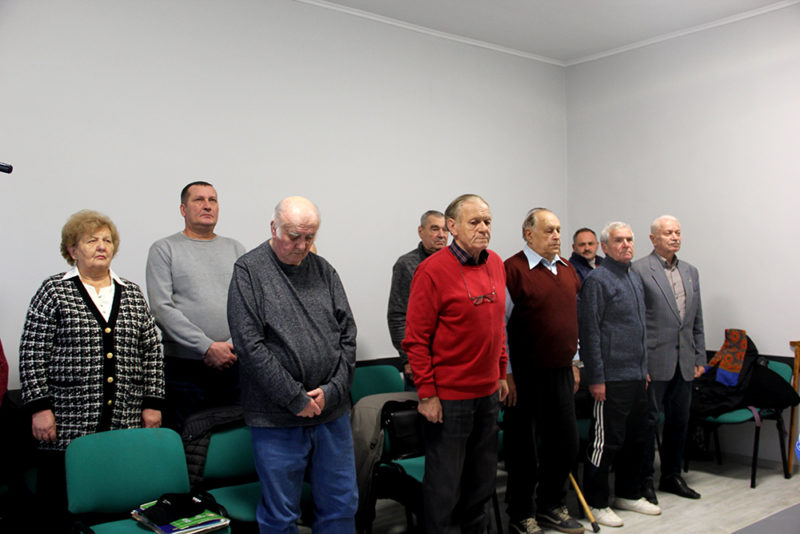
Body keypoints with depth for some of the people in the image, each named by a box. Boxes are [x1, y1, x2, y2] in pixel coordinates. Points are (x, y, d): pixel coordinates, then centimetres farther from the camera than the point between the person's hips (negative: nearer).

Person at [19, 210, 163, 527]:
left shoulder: (132, 294, 12)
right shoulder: (55, 291, 3)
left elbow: (152, 352, 13)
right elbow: (32, 354, -1)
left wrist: (152, 404, 7)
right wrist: (40, 407, -7)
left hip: (125, 424, 3)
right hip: (67, 424, -3)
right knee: (62, 505, 2)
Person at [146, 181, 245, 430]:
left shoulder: (235, 248, 15)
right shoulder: (164, 249, 4)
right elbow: (162, 308, -7)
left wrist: (235, 345, -8)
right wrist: (207, 347, -13)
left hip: (236, 363, 3)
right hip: (186, 366, -3)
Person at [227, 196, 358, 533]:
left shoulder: (324, 271, 9)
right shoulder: (249, 271, -5)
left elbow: (347, 334, 8)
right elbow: (250, 345, -13)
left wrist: (332, 391, -6)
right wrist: (296, 399, -13)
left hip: (332, 412, 5)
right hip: (277, 417, -4)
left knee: (342, 505, 14)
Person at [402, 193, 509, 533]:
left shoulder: (496, 265, 7)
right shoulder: (433, 270, -14)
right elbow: (416, 338, -14)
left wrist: (501, 373, 15)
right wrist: (427, 393, -15)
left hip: (488, 392, 7)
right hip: (448, 397, -7)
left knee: (483, 479, 19)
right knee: (445, 484, 6)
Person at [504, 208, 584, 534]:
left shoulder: (567, 270, 12)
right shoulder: (513, 269, -11)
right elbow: (500, 326, -12)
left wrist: (574, 363, 18)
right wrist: (506, 374, -13)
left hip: (561, 374, 7)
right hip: (525, 377, -7)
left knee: (566, 443, 13)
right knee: (524, 449, 5)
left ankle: (551, 507, 32)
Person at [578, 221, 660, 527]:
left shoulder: (635, 278, 15)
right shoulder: (597, 280, -11)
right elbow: (589, 332, -15)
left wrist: (645, 368, 19)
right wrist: (596, 378, -17)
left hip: (636, 376, 9)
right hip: (611, 377, -8)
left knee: (636, 438, 16)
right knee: (606, 441, -1)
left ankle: (628, 494, 31)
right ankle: (596, 503, 11)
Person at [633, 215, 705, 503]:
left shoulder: (691, 271, 14)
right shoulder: (639, 270, -8)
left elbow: (697, 320, 17)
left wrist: (700, 357, 13)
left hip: (684, 362, 7)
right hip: (654, 360, -7)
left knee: (679, 420, 14)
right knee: (648, 420, 1)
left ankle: (672, 476, 28)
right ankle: (644, 480, 13)